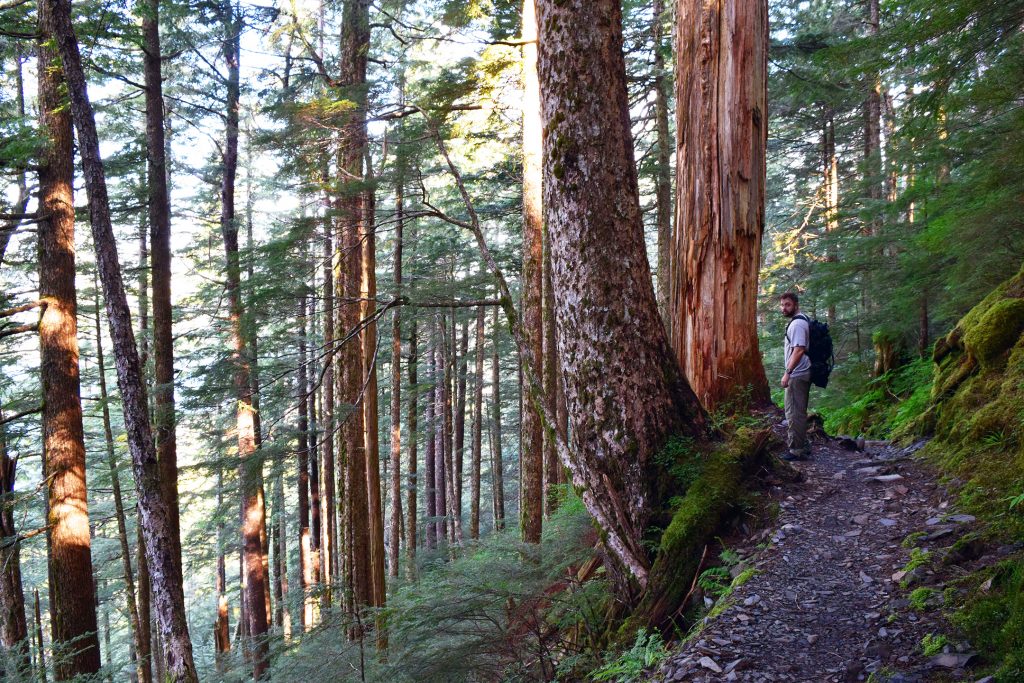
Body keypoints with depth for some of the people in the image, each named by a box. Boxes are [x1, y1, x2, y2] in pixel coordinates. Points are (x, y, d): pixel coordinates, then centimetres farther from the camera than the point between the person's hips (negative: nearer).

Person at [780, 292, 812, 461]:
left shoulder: (797, 323, -15)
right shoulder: (799, 321, 17)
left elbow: (799, 350, -23)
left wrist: (787, 373, -23)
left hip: (796, 376, -11)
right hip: (801, 375, 11)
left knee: (794, 413, -7)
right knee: (798, 413, 17)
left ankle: (797, 450, -4)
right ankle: (802, 447, 24)